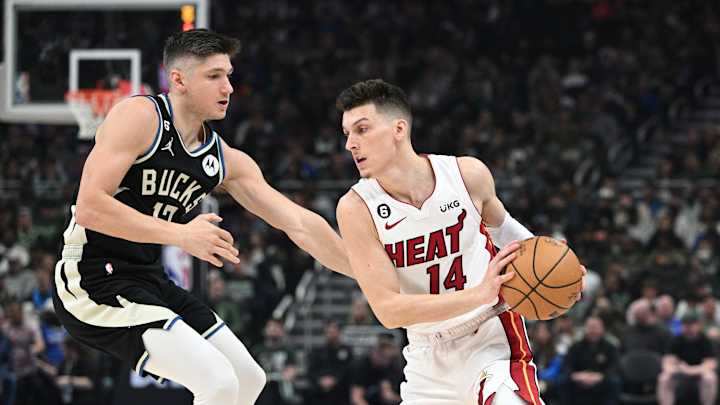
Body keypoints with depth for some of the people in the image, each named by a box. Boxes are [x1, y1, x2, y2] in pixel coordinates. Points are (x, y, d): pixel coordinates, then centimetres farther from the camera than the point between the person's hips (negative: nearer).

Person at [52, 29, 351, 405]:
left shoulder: (225, 160, 8)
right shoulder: (138, 117, -13)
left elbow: (300, 224, 9)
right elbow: (88, 207, -22)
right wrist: (181, 235, -23)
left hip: (147, 280, 9)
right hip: (93, 282, -9)